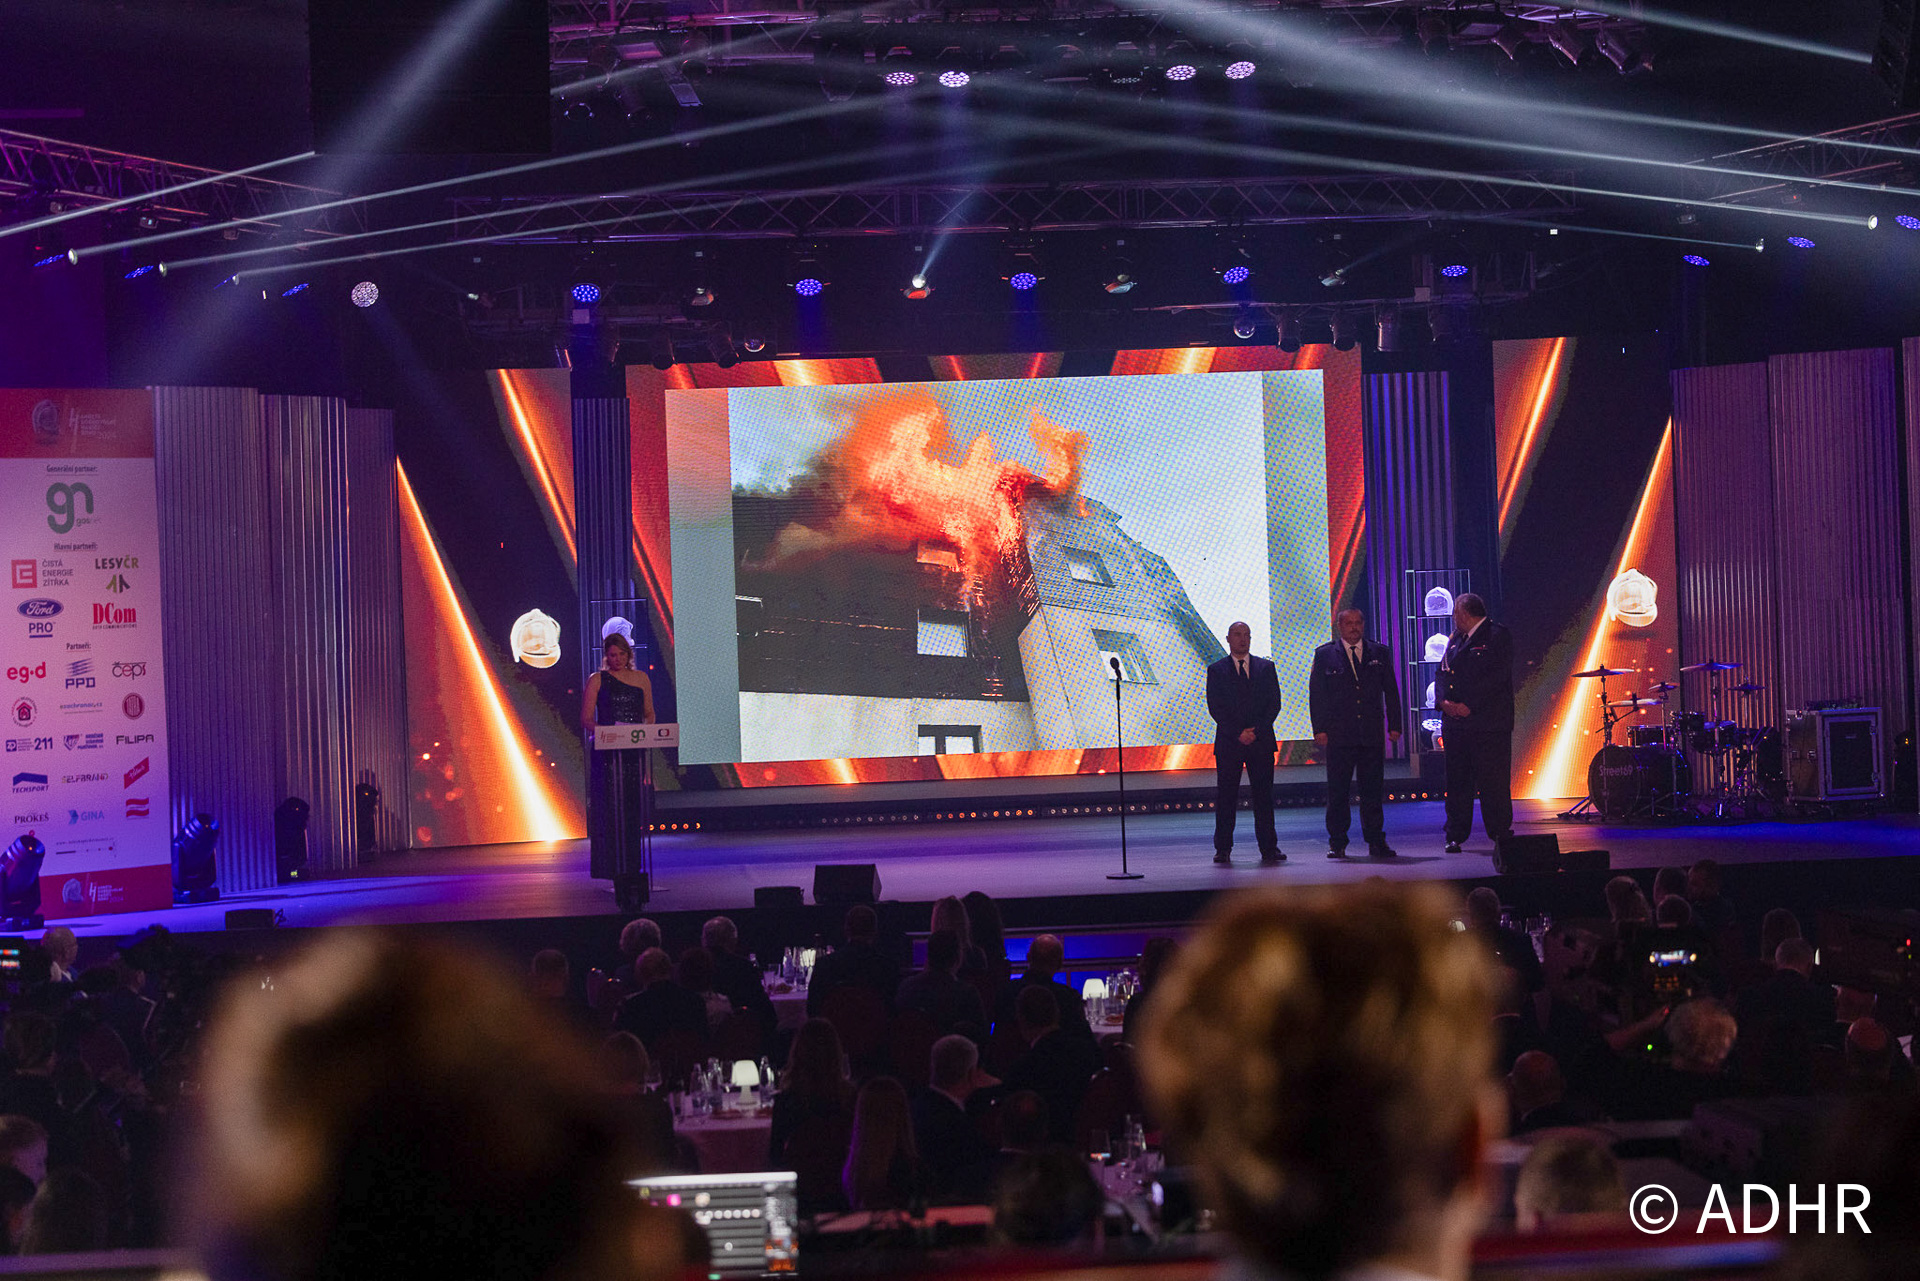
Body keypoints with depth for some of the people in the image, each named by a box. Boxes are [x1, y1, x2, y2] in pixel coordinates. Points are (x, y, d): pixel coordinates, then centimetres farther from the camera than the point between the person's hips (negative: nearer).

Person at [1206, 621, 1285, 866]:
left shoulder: (1266, 667, 11)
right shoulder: (1217, 670, 6)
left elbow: (1274, 703, 4)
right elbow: (1216, 707, -1)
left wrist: (1256, 730, -9)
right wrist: (1237, 733, -12)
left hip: (1261, 742, 1)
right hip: (1228, 743, -1)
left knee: (1263, 795, 1)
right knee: (1226, 797, -1)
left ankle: (1269, 848, 4)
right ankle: (1223, 850, 3)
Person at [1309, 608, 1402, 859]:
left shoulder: (1380, 653, 10)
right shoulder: (1325, 654, 5)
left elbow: (1391, 691, 11)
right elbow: (1316, 694, 3)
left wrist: (1394, 725, 3)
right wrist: (1320, 729, -5)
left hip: (1372, 733, 1)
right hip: (1338, 735, -1)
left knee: (1373, 790, 3)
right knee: (1338, 791, 1)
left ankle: (1376, 842, 9)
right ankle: (1337, 843, 7)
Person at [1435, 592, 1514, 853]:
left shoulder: (1498, 636, -3)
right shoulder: (1456, 639, 19)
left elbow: (1496, 676, -13)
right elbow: (1442, 673, 15)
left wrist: (1469, 705, -17)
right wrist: (1444, 701, -5)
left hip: (1488, 723, -6)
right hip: (1456, 723, 6)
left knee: (1494, 782, -4)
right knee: (1456, 782, 6)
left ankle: (1500, 833, 3)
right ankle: (1455, 836, 11)